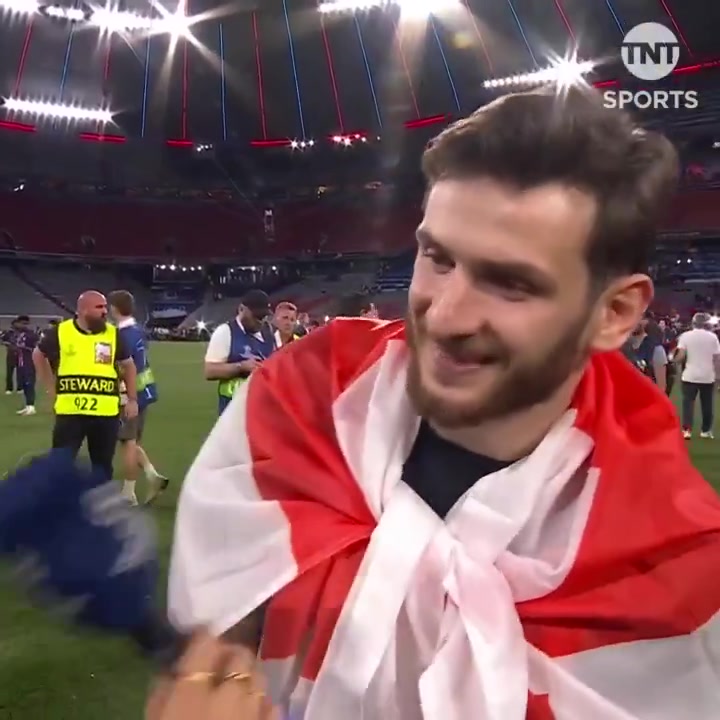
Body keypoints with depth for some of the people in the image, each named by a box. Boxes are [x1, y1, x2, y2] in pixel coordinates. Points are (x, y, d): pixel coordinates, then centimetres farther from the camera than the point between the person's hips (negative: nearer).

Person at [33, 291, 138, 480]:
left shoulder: (114, 334, 2)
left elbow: (128, 365, 13)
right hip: (69, 412, -1)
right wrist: (52, 389, 12)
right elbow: (38, 355, 16)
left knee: (103, 465, 13)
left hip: (106, 413, 1)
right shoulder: (60, 332, -1)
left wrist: (132, 400, 6)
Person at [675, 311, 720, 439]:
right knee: (707, 404, 12)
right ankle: (706, 430, 19)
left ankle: (687, 430, -8)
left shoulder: (686, 335, -3)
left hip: (690, 375, -1)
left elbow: (681, 356, -11)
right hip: (708, 376, 1)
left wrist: (676, 360, 9)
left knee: (688, 402, 2)